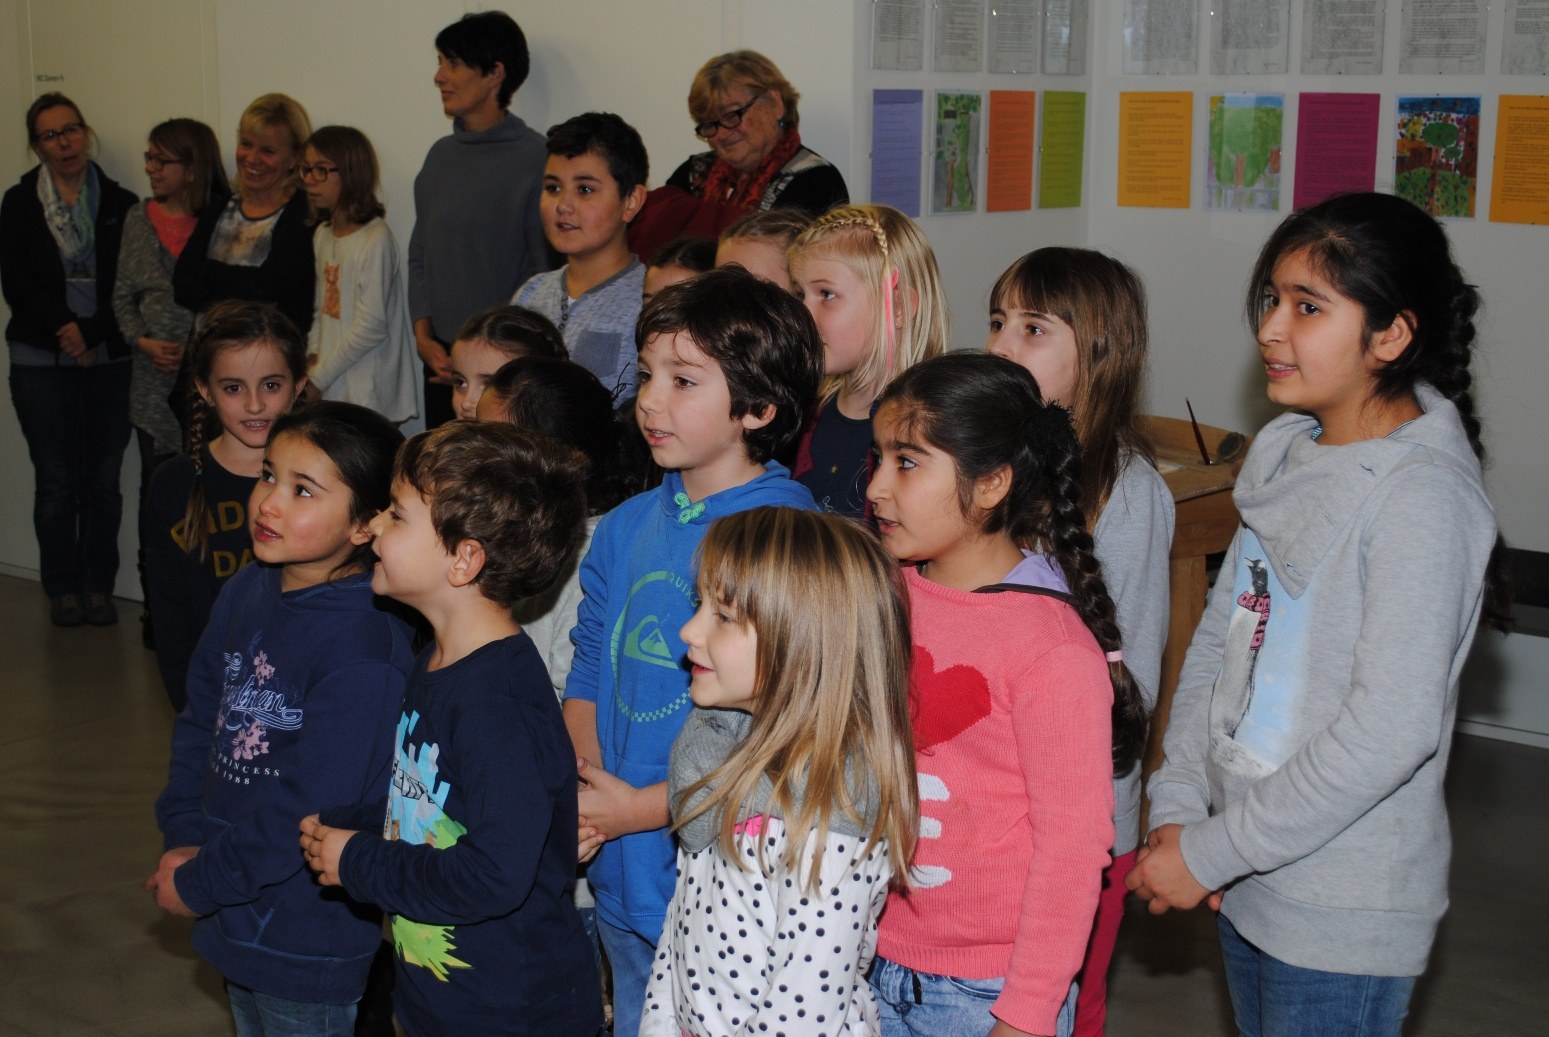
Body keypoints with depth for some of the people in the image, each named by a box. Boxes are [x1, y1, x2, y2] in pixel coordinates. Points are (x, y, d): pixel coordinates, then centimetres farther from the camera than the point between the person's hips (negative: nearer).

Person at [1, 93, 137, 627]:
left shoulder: (120, 204, 5)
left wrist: (92, 333, -12)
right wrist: (66, 330, -13)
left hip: (109, 361, 1)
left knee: (104, 480, 3)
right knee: (57, 481, 2)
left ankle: (98, 586, 13)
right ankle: (62, 588, 13)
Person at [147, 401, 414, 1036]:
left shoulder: (362, 648, -26)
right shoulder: (247, 593, -2)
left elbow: (312, 807, -25)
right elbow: (200, 719, 6)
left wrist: (198, 884, -16)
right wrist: (184, 839, -5)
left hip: (308, 937, -7)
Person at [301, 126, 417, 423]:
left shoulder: (376, 239, -13)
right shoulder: (322, 234, 13)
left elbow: (371, 327, -16)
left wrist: (318, 378, -10)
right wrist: (312, 356, 1)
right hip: (328, 388, 7)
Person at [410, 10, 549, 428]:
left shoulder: (535, 157, -9)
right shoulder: (442, 154, 12)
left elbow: (545, 270, -11)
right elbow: (420, 254, 16)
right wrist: (423, 335, 4)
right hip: (441, 360, 6)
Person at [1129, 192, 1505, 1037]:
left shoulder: (1422, 497, -20)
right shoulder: (1285, 456, 4)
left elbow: (1392, 729, -25)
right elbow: (1219, 637, 6)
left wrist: (1211, 854, -19)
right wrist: (1176, 809, -5)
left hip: (1342, 916, -7)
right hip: (1249, 880, 7)